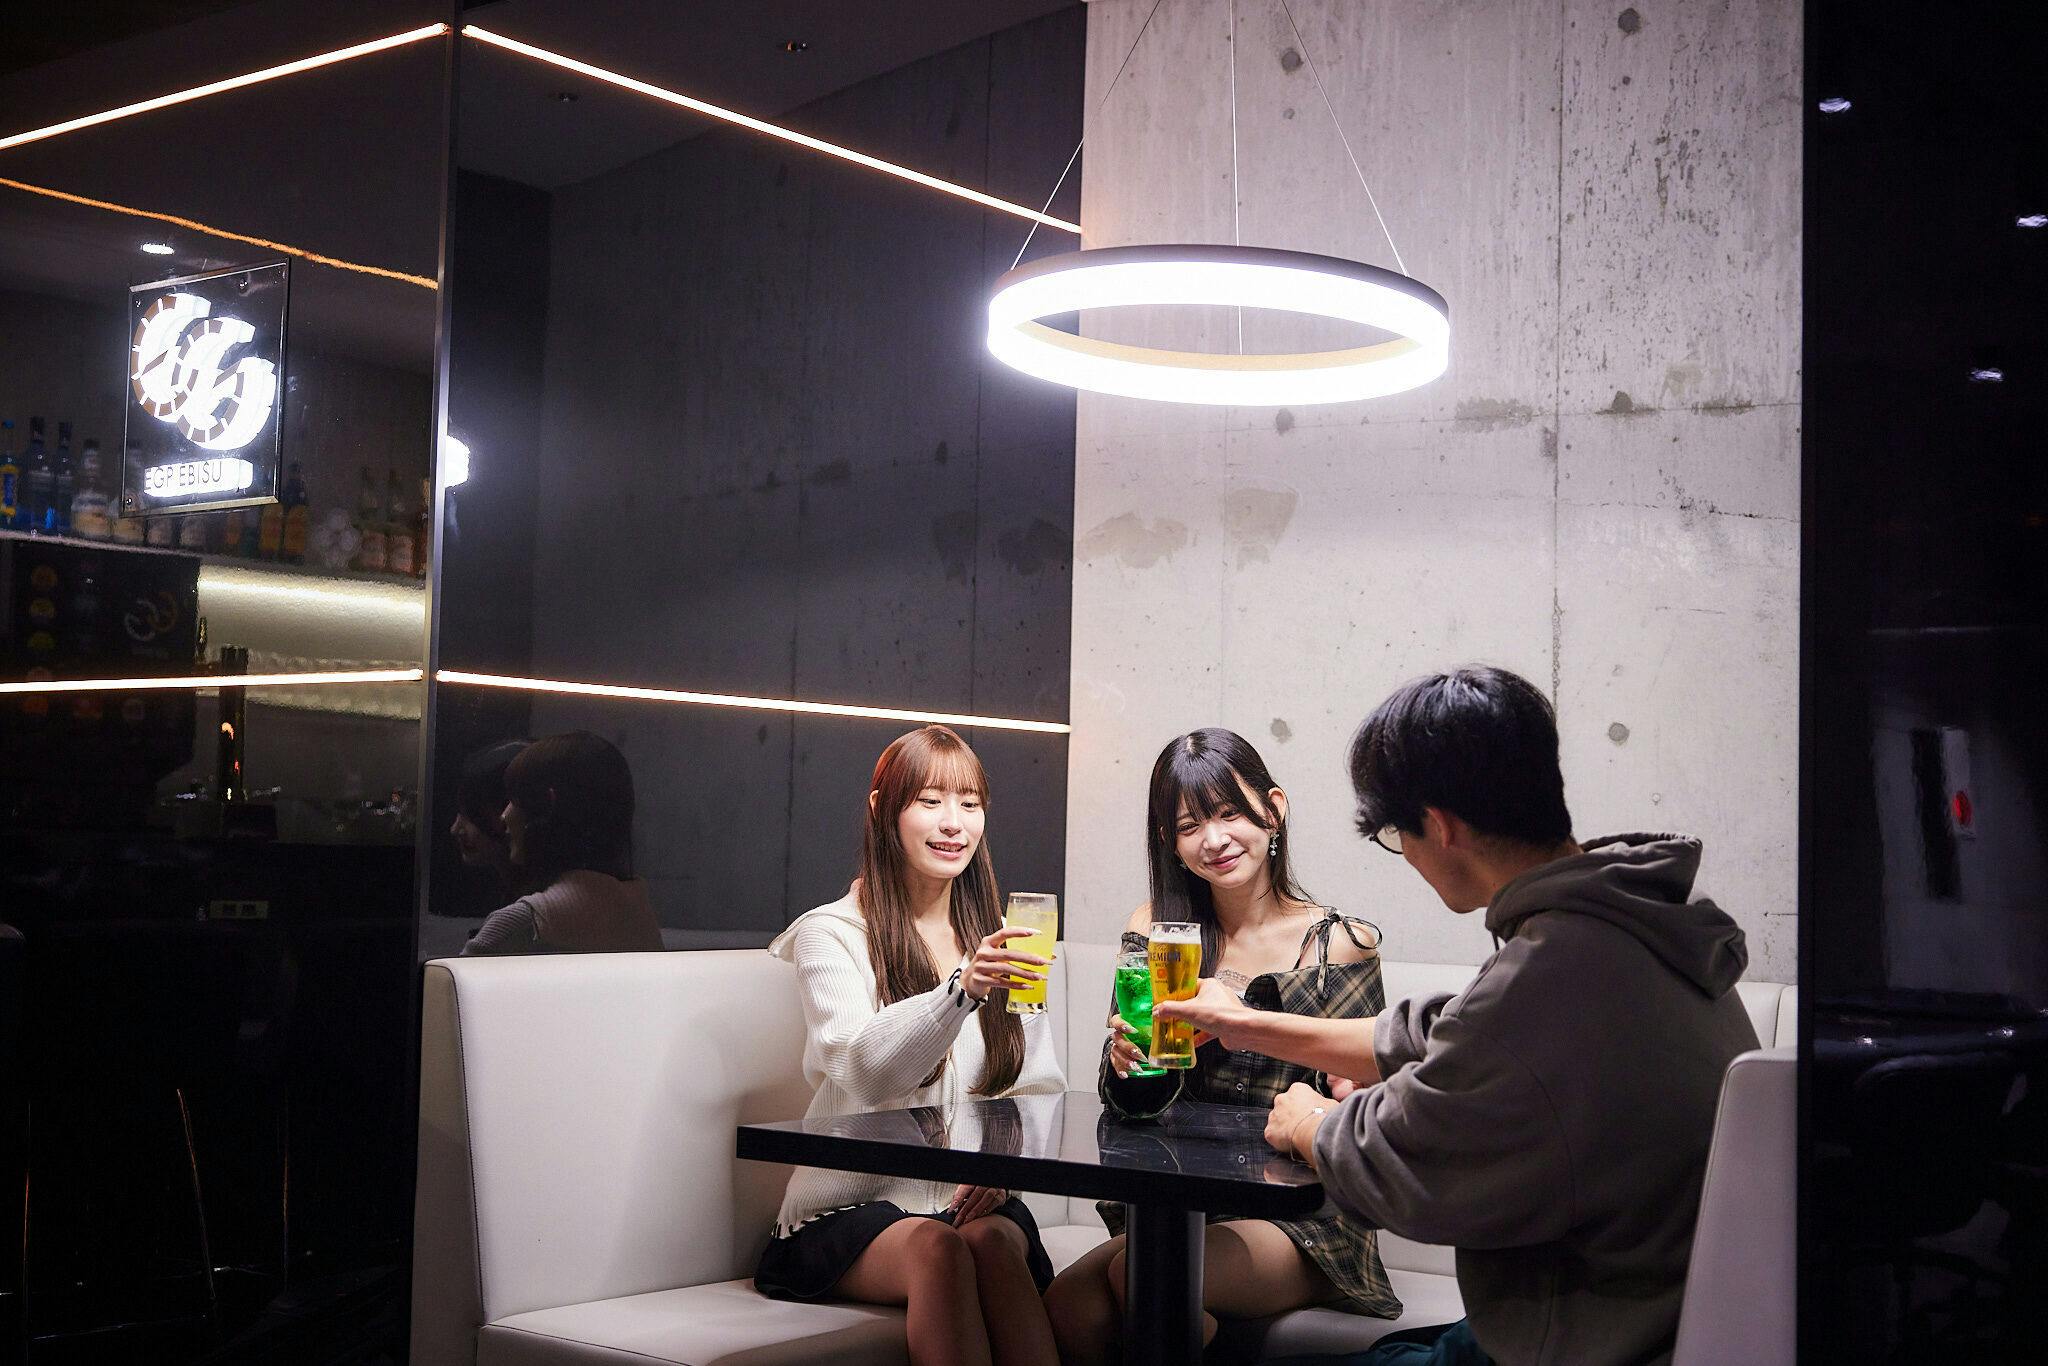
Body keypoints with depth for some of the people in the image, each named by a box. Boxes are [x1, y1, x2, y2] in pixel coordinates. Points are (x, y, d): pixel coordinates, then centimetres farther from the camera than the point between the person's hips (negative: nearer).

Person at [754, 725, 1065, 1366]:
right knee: (936, 1249, -33)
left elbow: (1041, 1086, 11)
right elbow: (865, 1067, -20)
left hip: (972, 1199, 3)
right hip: (852, 1208, -3)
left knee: (994, 1241, -30)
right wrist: (961, 989, -37)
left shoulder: (999, 943, 14)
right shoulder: (830, 936, -2)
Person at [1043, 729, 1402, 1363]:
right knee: (1068, 1306, -27)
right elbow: (1121, 1099, 11)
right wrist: (1124, 1065, -14)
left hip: (1301, 1221, -3)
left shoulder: (1341, 944, -2)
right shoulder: (1156, 930, 8)